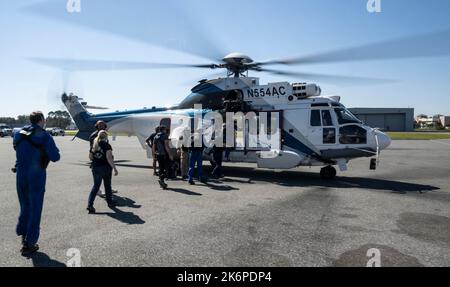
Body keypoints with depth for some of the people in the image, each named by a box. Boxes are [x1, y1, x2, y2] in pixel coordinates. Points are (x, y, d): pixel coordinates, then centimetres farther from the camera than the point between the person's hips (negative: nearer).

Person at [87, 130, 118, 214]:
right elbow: (109, 158, -20)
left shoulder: (94, 145, 5)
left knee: (96, 186, 10)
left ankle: (90, 204, -1)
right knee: (107, 186, 11)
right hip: (105, 167, -4)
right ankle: (110, 202, 26)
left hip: (95, 168, 5)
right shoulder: (107, 145, -13)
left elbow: (90, 156, 10)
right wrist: (115, 169, -18)